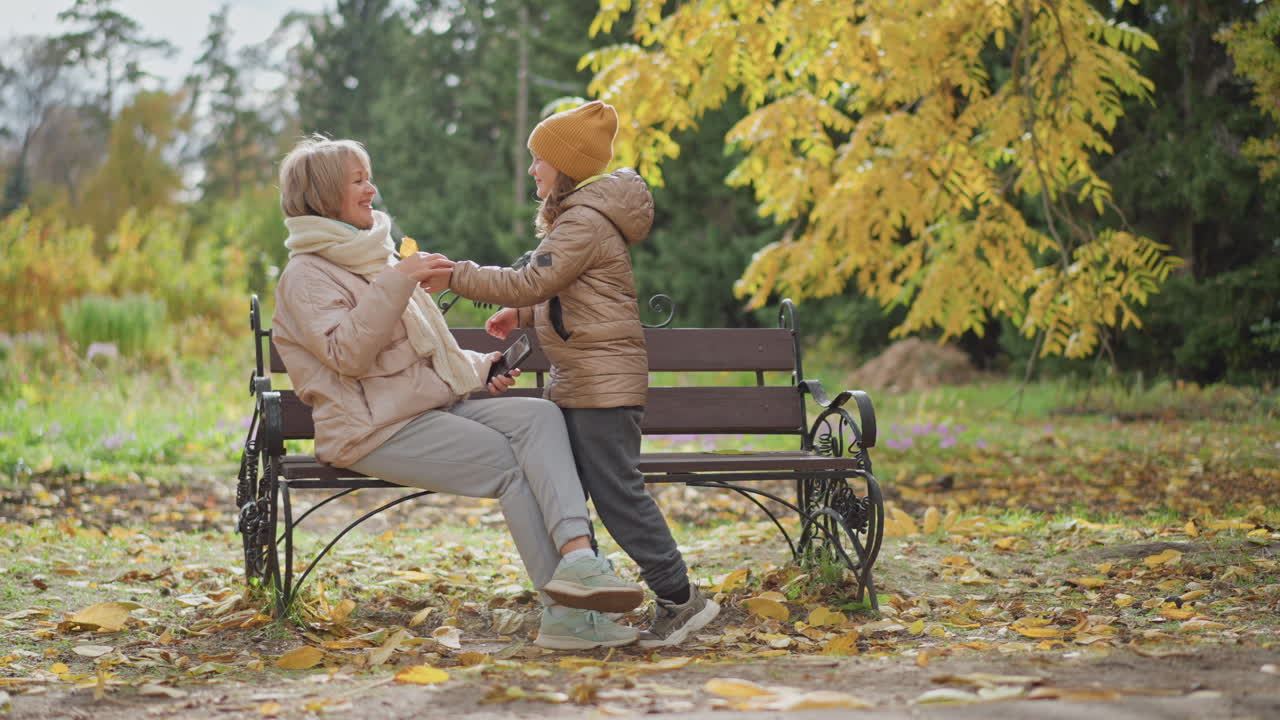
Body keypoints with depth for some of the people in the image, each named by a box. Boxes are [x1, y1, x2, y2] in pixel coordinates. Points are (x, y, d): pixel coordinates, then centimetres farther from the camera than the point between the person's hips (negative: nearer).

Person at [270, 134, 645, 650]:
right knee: (512, 463, -23)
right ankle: (565, 613, -21)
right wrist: (395, 283, -23)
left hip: (438, 405, 8)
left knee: (539, 417, -19)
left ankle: (576, 555, -38)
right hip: (379, 428, -8)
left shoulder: (374, 258, 25)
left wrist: (478, 367, 16)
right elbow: (346, 354, -18)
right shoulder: (306, 275, -2)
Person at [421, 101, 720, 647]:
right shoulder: (574, 216, 19)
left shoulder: (585, 222, -15)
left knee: (616, 491, -9)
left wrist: (456, 277, -15)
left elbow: (530, 282, -20)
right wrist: (521, 315, 13)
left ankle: (680, 597, -2)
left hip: (604, 383, -11)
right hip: (574, 381, 11)